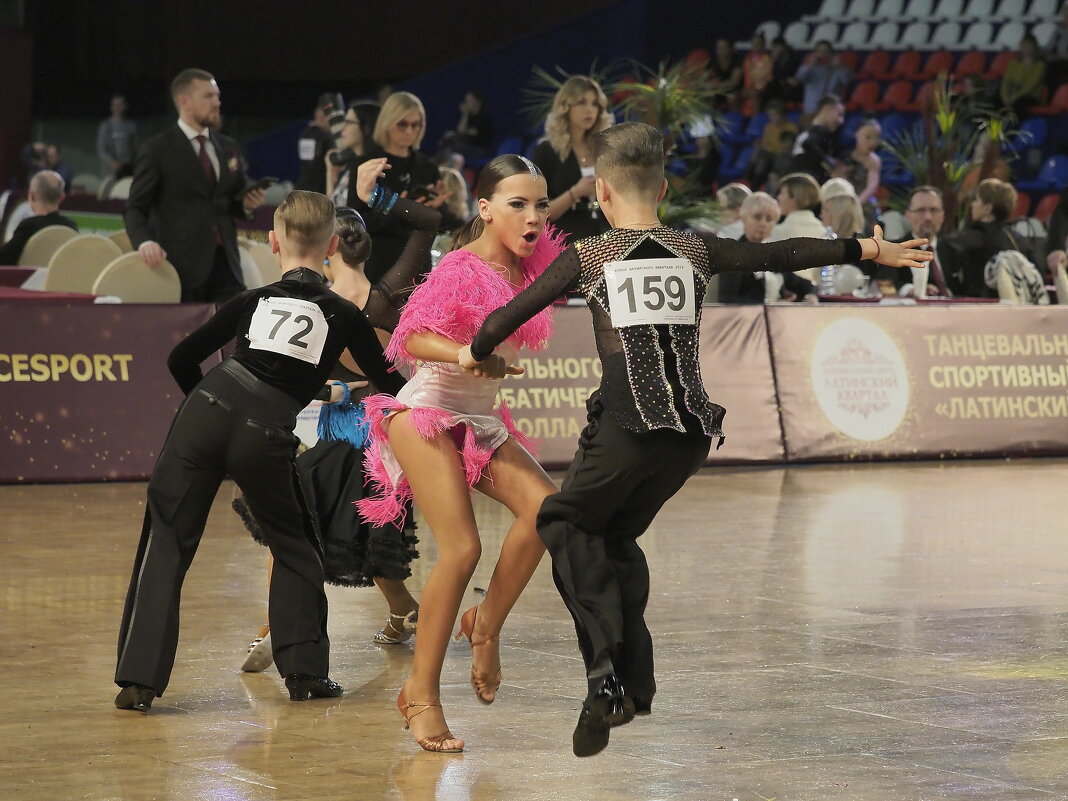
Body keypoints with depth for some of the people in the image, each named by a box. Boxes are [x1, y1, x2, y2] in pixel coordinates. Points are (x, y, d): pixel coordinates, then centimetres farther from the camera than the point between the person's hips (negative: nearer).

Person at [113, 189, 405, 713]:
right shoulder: (345, 316, 14)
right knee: (295, 548, 22)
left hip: (204, 415, 1)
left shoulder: (254, 301, 17)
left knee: (166, 544, 4)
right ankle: (303, 670, 16)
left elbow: (182, 359, 18)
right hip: (266, 436, -1)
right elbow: (388, 384, 26)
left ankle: (139, 678, -6)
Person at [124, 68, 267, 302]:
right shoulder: (157, 150, 0)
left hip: (225, 264, 5)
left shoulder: (228, 147, 17)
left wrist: (246, 204, 2)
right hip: (183, 265, -5)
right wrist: (145, 241, -22)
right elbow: (135, 209, -2)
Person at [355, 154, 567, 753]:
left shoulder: (532, 263, 3)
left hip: (482, 421, 7)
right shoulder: (462, 268, -16)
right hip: (427, 414, -7)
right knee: (462, 548, -19)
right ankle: (421, 694, -10)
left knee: (544, 507, -19)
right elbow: (411, 339, -26)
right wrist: (466, 355, -42)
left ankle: (487, 625, 1)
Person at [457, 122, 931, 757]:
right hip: (692, 432, 4)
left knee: (567, 520, 14)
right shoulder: (696, 253, 10)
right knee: (617, 536, 22)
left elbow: (508, 318, 4)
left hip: (628, 429, -4)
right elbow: (781, 255, 19)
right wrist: (866, 250, 31)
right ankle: (633, 685, 18)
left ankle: (607, 663, -7)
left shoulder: (589, 258, 2)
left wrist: (478, 352, 26)